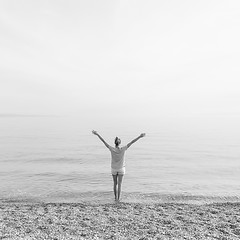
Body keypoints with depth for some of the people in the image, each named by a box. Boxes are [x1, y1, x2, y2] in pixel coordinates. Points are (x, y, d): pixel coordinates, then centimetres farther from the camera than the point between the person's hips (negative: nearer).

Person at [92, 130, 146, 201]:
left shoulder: (112, 149, -20)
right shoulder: (123, 149, -19)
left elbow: (104, 141, -19)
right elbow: (132, 142, -19)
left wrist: (97, 134, -16)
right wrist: (140, 136, -18)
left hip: (114, 169, 1)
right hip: (121, 169, -1)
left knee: (115, 183, 15)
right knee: (119, 184, 6)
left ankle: (116, 197, 23)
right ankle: (118, 198, 5)